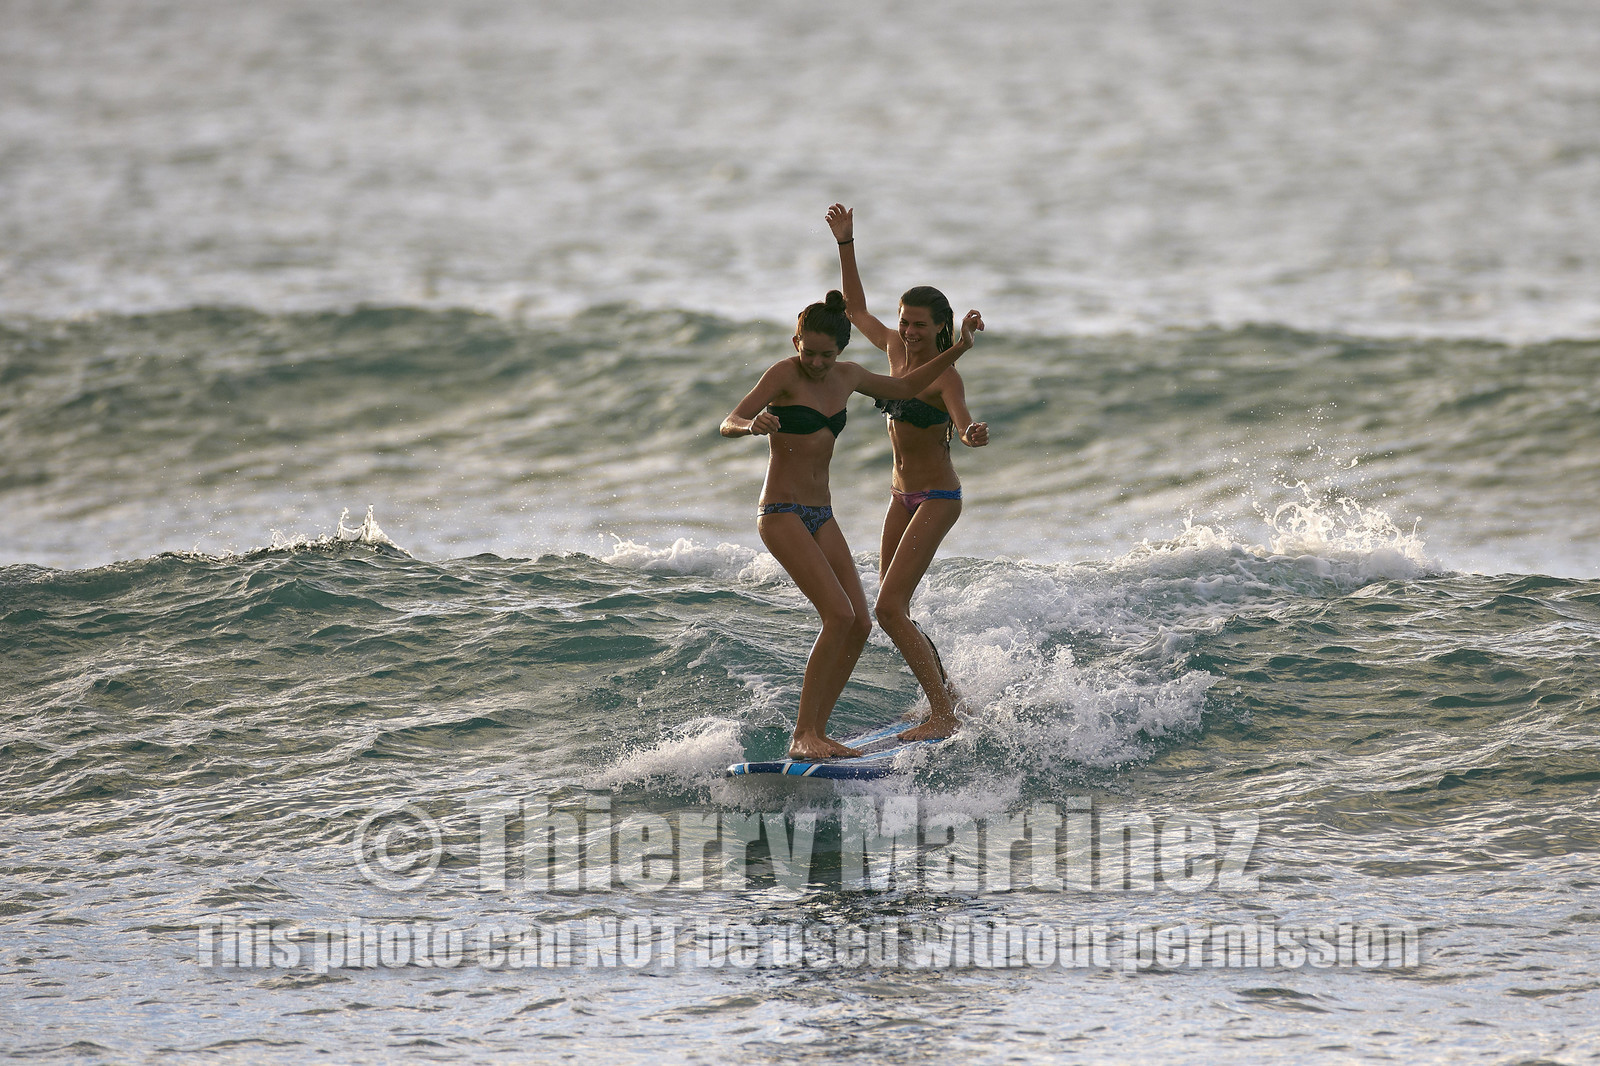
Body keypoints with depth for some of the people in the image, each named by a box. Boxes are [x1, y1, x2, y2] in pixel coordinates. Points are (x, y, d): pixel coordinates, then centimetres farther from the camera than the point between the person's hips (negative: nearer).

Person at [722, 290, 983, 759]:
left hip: (821, 517, 8)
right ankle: (802, 736, -19)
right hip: (782, 513, -8)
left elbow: (905, 387, 25)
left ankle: (816, 732, 5)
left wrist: (958, 349, 17)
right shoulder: (784, 374, -11)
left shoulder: (847, 377, 9)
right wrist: (753, 426, -42)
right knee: (839, 616, -20)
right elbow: (728, 423, -19)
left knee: (860, 624, -2)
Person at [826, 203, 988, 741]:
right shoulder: (897, 352, 2)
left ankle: (944, 714, -14)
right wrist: (846, 244, 13)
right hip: (903, 495, 8)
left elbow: (961, 419, -38)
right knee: (894, 612, 13)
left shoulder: (945, 375, -19)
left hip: (937, 499, -8)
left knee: (889, 608, -17)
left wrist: (971, 434, -62)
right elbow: (856, 309, 18)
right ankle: (945, 691, 31)